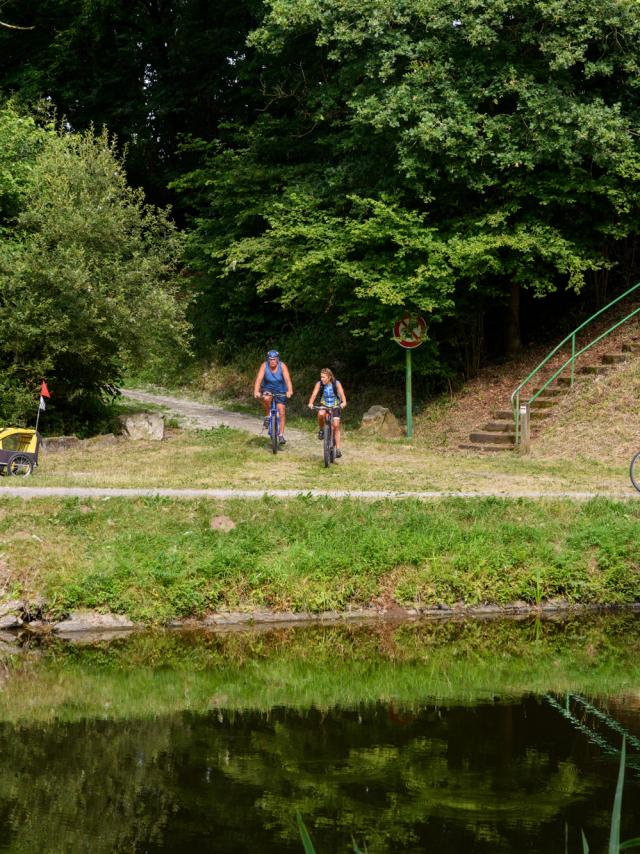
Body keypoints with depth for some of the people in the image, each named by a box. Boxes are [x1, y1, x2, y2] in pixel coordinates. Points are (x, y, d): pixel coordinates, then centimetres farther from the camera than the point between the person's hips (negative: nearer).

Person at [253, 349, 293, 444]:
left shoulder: (282, 366, -20)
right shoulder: (264, 365, -19)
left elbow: (287, 379, -31)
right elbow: (259, 378, -28)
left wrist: (290, 391, -47)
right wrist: (256, 391, -44)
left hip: (280, 391, 0)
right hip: (268, 389, 0)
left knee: (282, 412, -8)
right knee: (266, 399, -35)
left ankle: (281, 435, 1)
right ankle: (267, 416, -9)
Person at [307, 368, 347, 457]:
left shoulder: (337, 383, -17)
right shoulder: (319, 384, -14)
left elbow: (341, 393, -28)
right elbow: (314, 394, -24)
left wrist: (344, 402, -48)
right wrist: (310, 403, -43)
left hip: (335, 406, 0)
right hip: (324, 405, 0)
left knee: (336, 426, -11)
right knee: (321, 414, -36)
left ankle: (338, 449, -4)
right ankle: (321, 430, -7)